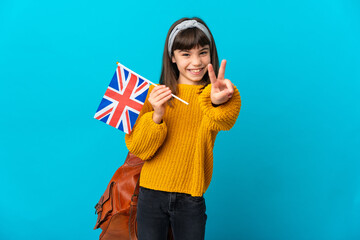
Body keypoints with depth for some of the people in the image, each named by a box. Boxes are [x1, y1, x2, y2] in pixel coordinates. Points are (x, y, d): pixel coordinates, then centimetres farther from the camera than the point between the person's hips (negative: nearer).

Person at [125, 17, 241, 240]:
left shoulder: (217, 94, -3)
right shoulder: (156, 93, 0)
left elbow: (225, 121, -27)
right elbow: (137, 148, -5)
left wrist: (218, 102, -48)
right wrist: (156, 116, -22)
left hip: (191, 199, -1)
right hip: (151, 195, 1)